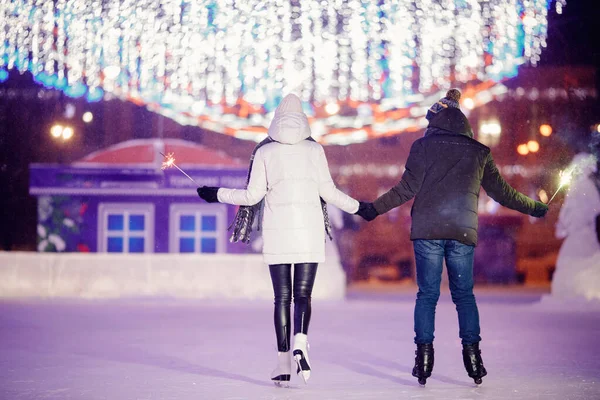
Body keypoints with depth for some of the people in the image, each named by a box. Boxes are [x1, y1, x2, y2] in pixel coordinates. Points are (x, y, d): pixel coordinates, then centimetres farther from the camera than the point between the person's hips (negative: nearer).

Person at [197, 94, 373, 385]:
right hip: (309, 230, 0)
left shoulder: (264, 151, 4)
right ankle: (300, 343, -25)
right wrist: (357, 207, 20)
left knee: (282, 297, 5)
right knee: (302, 295, 3)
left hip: (277, 230, 0)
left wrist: (217, 194, 14)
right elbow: (328, 191, 5)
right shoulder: (315, 149, 7)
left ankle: (283, 363, 1)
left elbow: (253, 196, 0)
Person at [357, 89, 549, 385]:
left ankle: (424, 355, -2)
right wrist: (533, 208, 32)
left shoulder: (424, 146, 6)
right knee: (464, 295, 9)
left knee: (427, 294, 3)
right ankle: (472, 353, 2)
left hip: (427, 230, -1)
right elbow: (502, 191, 18)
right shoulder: (479, 152, 12)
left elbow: (408, 187, -3)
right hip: (463, 232, 1)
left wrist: (375, 208, 2)